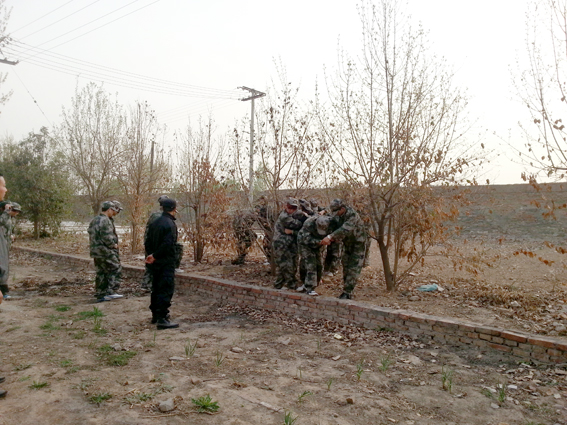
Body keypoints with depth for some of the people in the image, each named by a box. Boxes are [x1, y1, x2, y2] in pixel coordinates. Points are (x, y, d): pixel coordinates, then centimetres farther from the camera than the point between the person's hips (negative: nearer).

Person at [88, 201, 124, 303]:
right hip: (105, 252, -10)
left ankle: (100, 294, 17)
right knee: (115, 269, -2)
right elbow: (107, 237, -23)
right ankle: (111, 291, -5)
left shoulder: (94, 220, 17)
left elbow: (91, 235, 21)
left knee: (101, 273, 13)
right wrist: (114, 245, -7)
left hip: (96, 252, 10)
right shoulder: (105, 221, -16)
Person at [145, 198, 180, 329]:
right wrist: (154, 256, -13)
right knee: (166, 289, -6)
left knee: (156, 288, 18)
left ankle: (155, 315, 29)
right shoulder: (170, 224, -15)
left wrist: (151, 255, 5)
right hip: (167, 263, -9)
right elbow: (168, 244, -23)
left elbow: (148, 242, 11)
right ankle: (162, 319, -7)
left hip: (156, 263, 9)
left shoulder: (154, 223, 11)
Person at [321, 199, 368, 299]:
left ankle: (347, 292, -8)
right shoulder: (338, 216, -3)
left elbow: (345, 230, -43)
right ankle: (347, 291, 18)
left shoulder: (352, 215, -29)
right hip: (347, 245, 8)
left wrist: (330, 237, -51)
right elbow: (335, 228, -1)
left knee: (353, 269, -10)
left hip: (358, 245, -8)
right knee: (346, 268, 9)